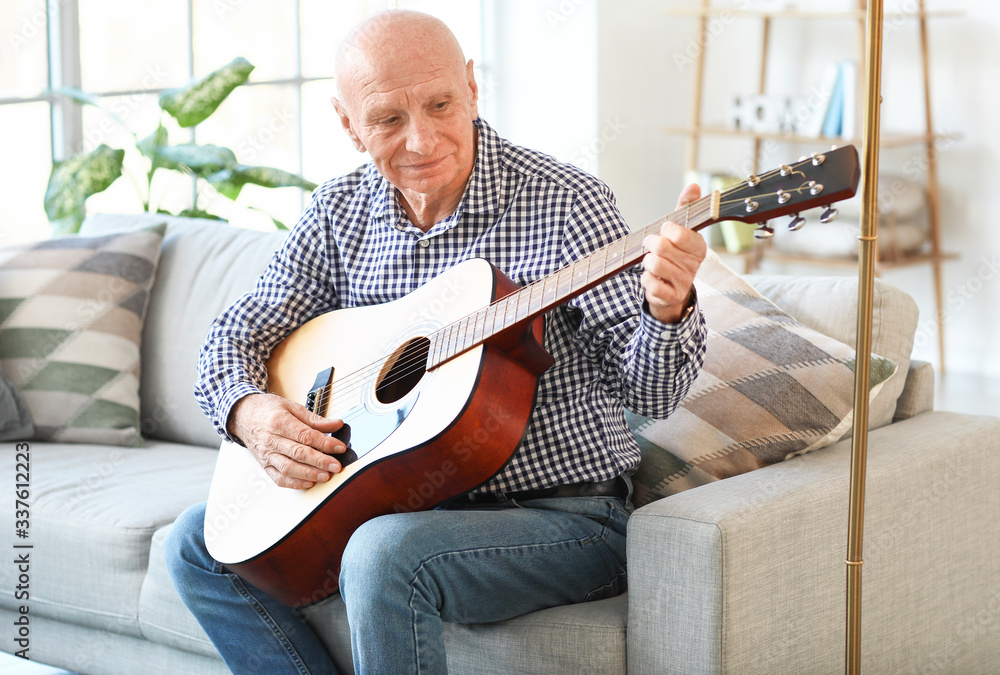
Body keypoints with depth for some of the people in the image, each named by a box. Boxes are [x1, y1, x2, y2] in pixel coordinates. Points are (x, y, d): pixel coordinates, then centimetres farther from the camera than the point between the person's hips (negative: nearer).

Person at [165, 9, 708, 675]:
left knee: (385, 552, -34)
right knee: (201, 541, 3)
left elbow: (649, 393, -16)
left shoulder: (566, 204, -13)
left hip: (564, 511, -6)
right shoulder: (341, 212, 3)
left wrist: (667, 310, -39)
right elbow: (235, 334, 9)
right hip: (410, 499, 7)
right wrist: (247, 411, -14)